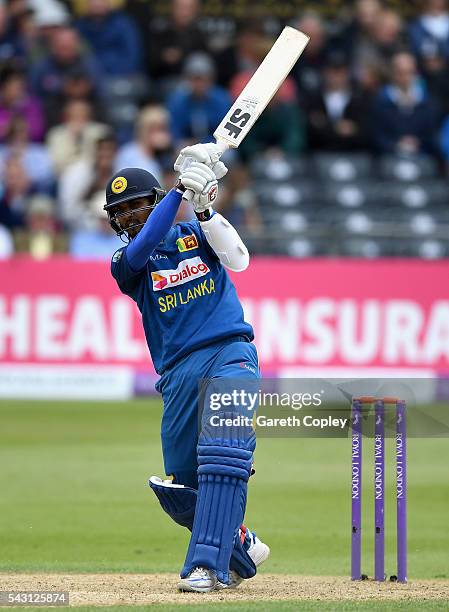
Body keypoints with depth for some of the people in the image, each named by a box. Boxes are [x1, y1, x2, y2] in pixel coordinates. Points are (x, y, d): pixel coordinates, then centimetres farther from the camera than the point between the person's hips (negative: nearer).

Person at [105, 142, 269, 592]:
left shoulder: (195, 233, 13)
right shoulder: (125, 262, 11)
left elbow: (238, 260, -5)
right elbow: (143, 247, -13)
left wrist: (203, 208, -15)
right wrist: (181, 191, -18)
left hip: (231, 354, -3)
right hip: (179, 375, 3)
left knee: (222, 452, -25)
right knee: (178, 491, 2)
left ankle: (208, 564, -29)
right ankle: (242, 547, 26)